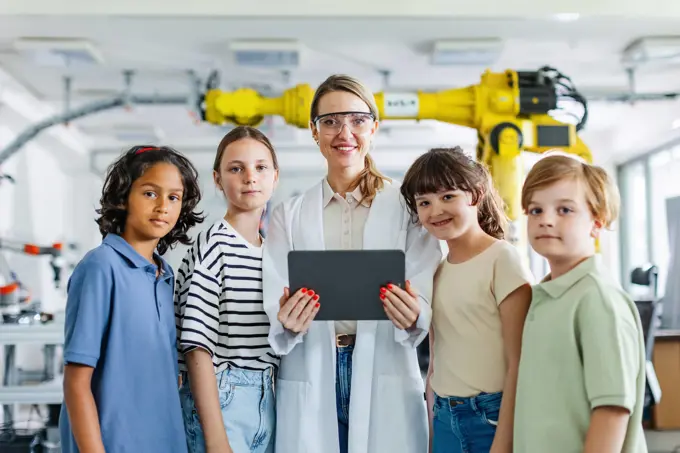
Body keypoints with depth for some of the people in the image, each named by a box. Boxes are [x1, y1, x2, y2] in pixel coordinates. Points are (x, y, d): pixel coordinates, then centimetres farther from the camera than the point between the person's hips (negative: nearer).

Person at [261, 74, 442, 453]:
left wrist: (412, 318, -26)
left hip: (385, 384, -1)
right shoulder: (289, 216, 7)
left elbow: (428, 306, -4)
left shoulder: (408, 207, 1)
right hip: (309, 387, 1)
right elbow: (275, 310, 1)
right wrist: (288, 324, -21)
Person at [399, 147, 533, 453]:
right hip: (445, 420, 5)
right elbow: (435, 365, 11)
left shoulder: (502, 259, -10)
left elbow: (518, 362, -14)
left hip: (494, 417, -5)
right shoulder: (436, 272, 8)